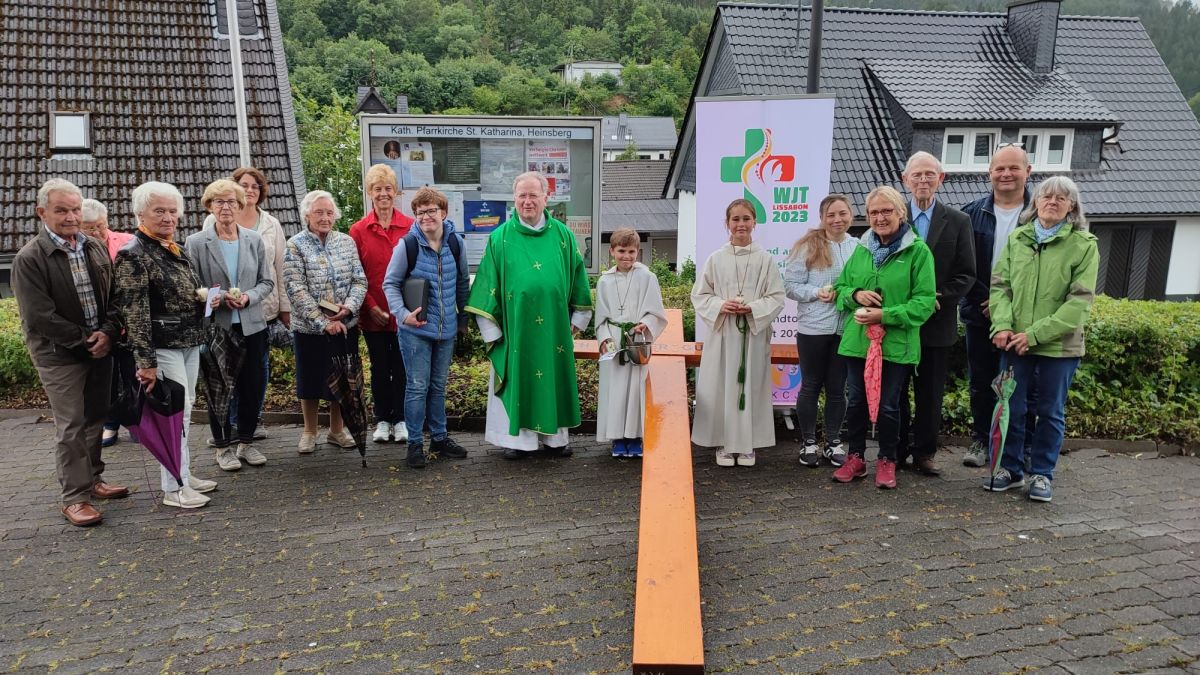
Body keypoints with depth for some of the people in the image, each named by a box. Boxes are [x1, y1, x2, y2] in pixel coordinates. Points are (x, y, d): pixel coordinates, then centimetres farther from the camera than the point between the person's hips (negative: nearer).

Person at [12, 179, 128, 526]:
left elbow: (114, 296, 7)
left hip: (100, 348, 5)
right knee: (71, 426, -1)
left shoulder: (95, 248, 5)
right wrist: (85, 340, -15)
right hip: (60, 355, -5)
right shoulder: (29, 259, -11)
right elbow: (39, 316, -16)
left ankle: (92, 480, 30)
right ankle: (75, 497, 8)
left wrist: (108, 332, -9)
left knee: (95, 418, 15)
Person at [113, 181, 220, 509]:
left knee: (183, 409, 14)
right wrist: (145, 360, -20)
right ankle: (174, 488, 5)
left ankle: (183, 472, 25)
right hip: (163, 346, -8)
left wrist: (205, 297, 3)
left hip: (190, 343, 8)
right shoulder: (132, 255, -12)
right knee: (175, 411, -5)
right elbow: (134, 312, -17)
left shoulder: (178, 251, 12)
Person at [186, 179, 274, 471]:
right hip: (215, 327, -3)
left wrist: (249, 297, -11)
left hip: (251, 325, 3)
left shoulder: (254, 240, 6)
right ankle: (223, 447, 21)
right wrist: (220, 298, -18)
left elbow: (267, 282, 7)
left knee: (252, 386, 8)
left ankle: (246, 443, 24)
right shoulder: (196, 243, -3)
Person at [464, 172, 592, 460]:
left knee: (553, 378, 10)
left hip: (554, 329, 2)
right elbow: (488, 284, 0)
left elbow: (577, 277, 10)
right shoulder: (500, 238, -1)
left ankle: (554, 435, 23)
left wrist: (578, 318, 8)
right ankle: (517, 436, 17)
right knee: (517, 379, 5)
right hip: (514, 326, -2)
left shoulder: (563, 235, 3)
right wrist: (490, 328, -4)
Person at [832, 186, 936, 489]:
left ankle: (887, 461, 26)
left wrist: (885, 315, -21)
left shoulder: (918, 251, -7)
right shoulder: (861, 249, 8)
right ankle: (856, 458, 28)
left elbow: (925, 302, -11)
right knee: (856, 402, 12)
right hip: (857, 340, 4)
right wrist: (856, 294, -8)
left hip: (896, 344, -4)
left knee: (889, 406, 8)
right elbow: (841, 287, 14)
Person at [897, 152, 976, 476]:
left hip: (937, 322, 1)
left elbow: (966, 273, 2)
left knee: (931, 393, 8)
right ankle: (895, 451, 18)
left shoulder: (959, 221, 4)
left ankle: (924, 453, 20)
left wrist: (938, 300, -11)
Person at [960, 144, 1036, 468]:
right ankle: (981, 441, 26)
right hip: (980, 314, 2)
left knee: (1024, 387, 6)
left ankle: (1023, 448, 19)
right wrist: (984, 301, -9)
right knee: (981, 383, 12)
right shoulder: (972, 213, 3)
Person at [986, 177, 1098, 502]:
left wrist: (1035, 334, -17)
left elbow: (1080, 300, -11)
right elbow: (1000, 285, 4)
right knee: (1011, 407, 8)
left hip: (1059, 345, -2)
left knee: (1051, 412, 9)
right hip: (1016, 342, 2)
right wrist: (1002, 325, -13)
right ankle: (1011, 468, 23)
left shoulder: (1084, 245, -5)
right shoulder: (1017, 239, 5)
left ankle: (1043, 474, 22)